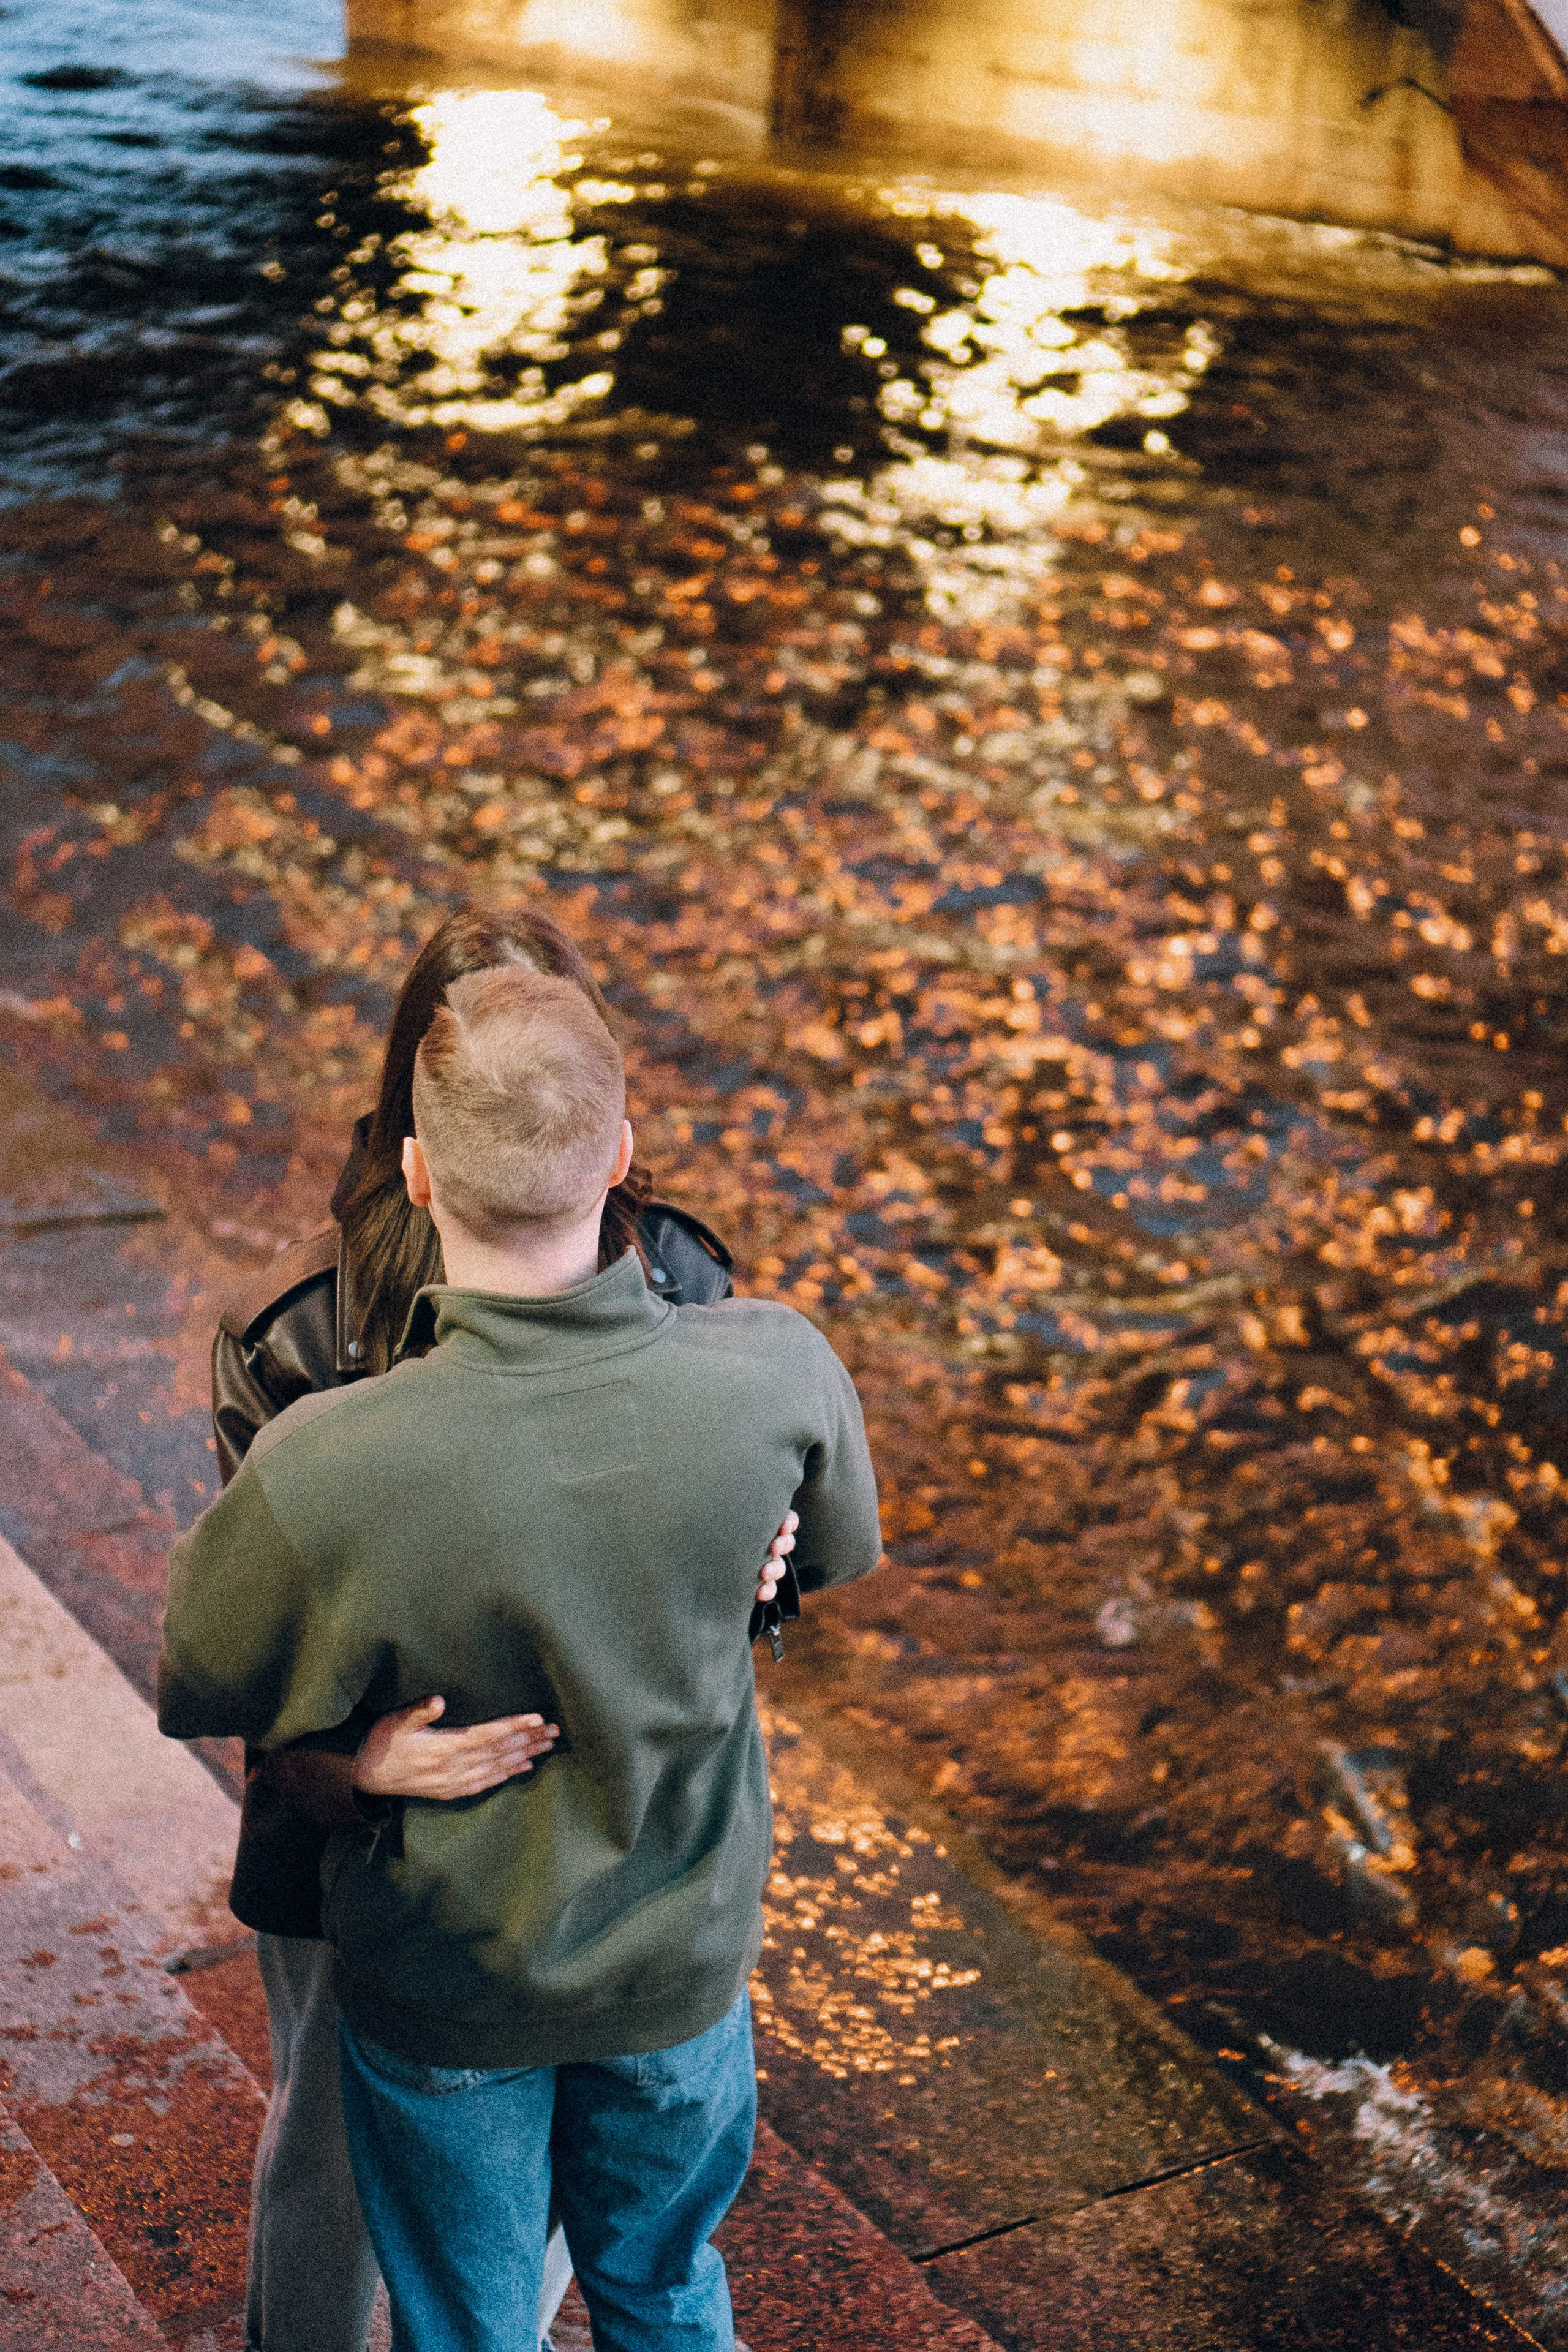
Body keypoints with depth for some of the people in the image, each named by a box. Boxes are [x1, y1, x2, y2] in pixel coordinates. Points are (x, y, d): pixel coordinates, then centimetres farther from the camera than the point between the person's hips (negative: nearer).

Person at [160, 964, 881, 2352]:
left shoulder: (326, 1474, -35)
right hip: (683, 1954, 2)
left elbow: (195, 1696, -14)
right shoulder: (776, 1374, -27)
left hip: (448, 1988, -2)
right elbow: (840, 1558, -4)